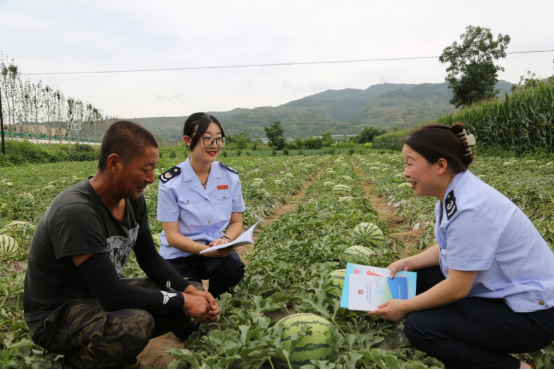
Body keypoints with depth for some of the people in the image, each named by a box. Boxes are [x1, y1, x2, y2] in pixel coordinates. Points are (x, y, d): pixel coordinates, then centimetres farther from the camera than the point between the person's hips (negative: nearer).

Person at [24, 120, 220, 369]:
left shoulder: (133, 200, -6)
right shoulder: (76, 212, -32)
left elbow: (150, 259, 4)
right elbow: (112, 296, -33)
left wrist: (191, 292, -12)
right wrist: (182, 301, -23)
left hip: (101, 294, 8)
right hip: (56, 314, -8)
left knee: (184, 296, 0)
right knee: (137, 323, -35)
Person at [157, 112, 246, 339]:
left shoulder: (230, 177, -5)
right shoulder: (170, 182, -15)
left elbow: (236, 222, 1)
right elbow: (172, 236, -14)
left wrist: (226, 240, -21)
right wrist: (202, 249, -31)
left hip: (217, 251, 3)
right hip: (180, 254, -2)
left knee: (233, 269, -33)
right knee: (186, 328, -17)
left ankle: (211, 299, 4)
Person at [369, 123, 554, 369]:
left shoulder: (470, 208, -29)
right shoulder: (454, 194, -1)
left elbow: (457, 288, -24)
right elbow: (448, 248, 12)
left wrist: (404, 307, -12)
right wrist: (407, 263, 2)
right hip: (501, 290, 9)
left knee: (418, 326, -18)